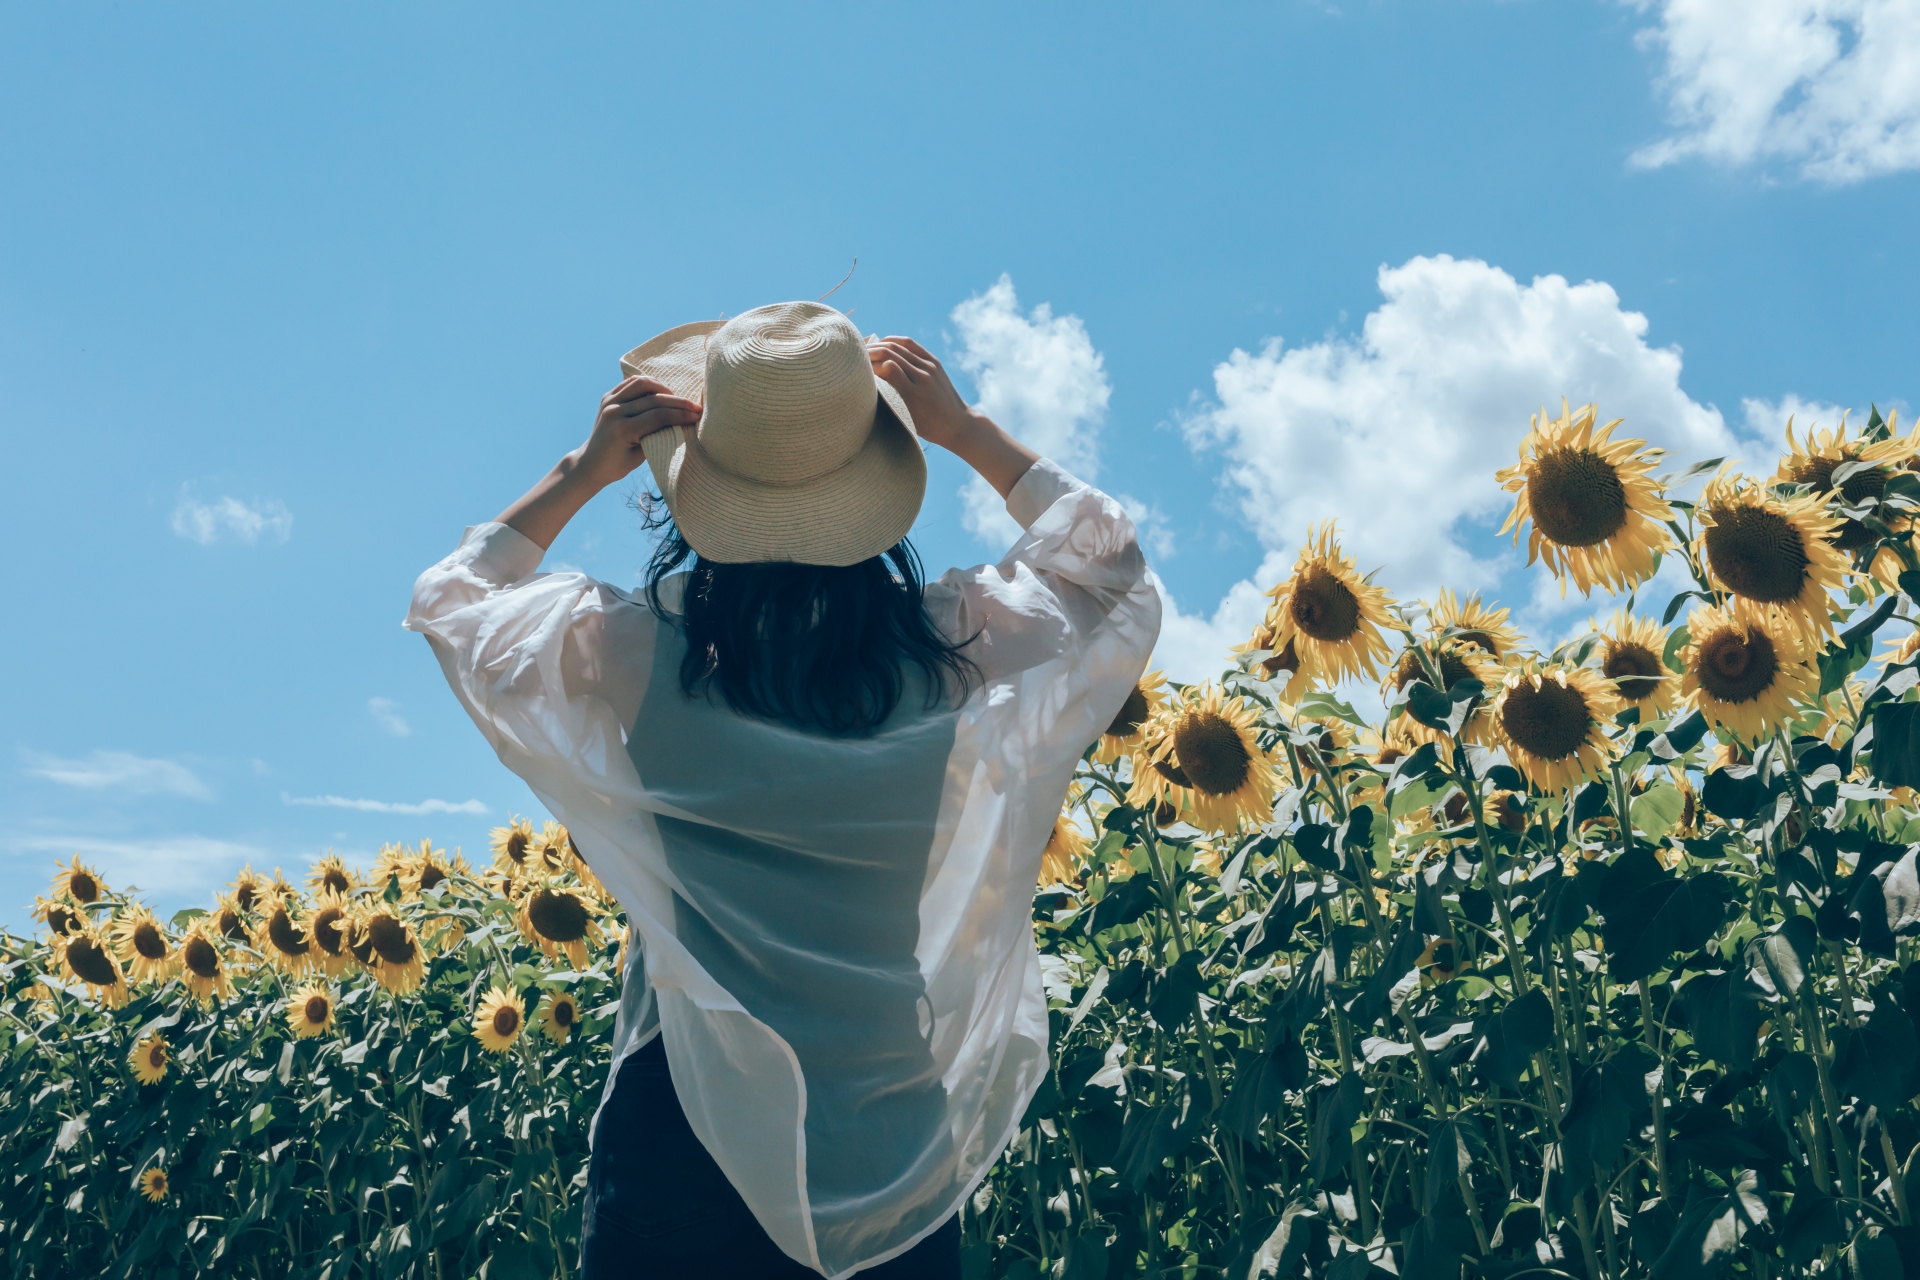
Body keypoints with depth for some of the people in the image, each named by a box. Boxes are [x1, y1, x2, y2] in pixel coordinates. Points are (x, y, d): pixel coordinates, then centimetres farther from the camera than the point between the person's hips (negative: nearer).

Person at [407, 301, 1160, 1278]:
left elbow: (448, 603, 7)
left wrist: (581, 474, 2)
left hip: (687, 1125, 0)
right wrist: (971, 435, 4)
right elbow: (1122, 586, 10)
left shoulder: (633, 654, -13)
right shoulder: (962, 646, -11)